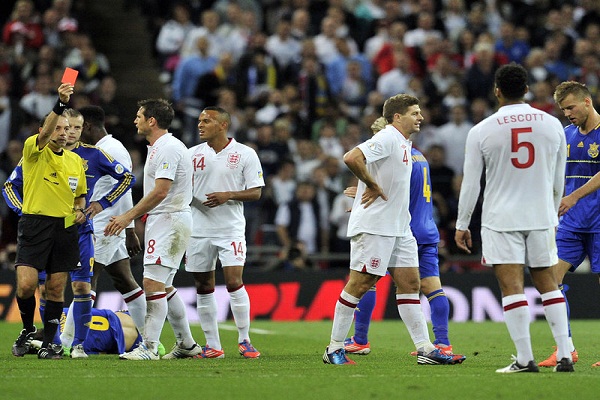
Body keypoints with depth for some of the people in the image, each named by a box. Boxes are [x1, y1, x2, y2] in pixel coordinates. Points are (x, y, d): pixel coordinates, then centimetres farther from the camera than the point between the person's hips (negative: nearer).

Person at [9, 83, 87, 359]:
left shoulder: (76, 160, 13)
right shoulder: (34, 150, -3)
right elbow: (45, 132, -25)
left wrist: (79, 210, 2)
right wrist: (61, 104, -38)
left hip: (65, 228, 4)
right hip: (35, 225, -4)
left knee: (56, 288, 4)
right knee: (26, 285, -12)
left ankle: (48, 343, 13)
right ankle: (28, 329, 13)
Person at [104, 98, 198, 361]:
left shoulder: (168, 148, -15)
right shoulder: (157, 147, 18)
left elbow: (160, 191, -22)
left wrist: (128, 216, -20)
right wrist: (129, 217, 21)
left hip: (170, 221, -11)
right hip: (160, 221, 11)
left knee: (153, 282, -14)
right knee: (163, 287, 13)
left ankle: (149, 347, -16)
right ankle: (186, 344, 20)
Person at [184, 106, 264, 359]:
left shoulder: (245, 154, 0)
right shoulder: (193, 154, 8)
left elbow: (256, 192, -2)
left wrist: (228, 195, -16)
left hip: (231, 230, -3)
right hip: (199, 230, 3)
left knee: (234, 282, -13)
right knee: (204, 287, 4)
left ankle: (244, 340, 0)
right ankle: (212, 345, 10)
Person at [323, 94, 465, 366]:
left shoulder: (403, 142, 16)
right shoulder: (387, 139, -14)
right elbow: (351, 158, -27)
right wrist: (373, 186, -19)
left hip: (398, 227, 10)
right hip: (374, 227, -10)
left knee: (409, 283, 5)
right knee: (360, 284, -5)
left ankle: (425, 348, 5)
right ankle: (334, 348, 3)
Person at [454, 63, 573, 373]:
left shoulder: (481, 131, -6)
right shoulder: (552, 124, 2)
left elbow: (470, 184, -2)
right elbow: (558, 181, 11)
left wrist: (462, 225, 8)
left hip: (501, 219, -3)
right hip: (541, 217, 3)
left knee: (511, 286, -4)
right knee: (547, 282, 11)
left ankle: (525, 358, -9)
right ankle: (565, 355, 5)